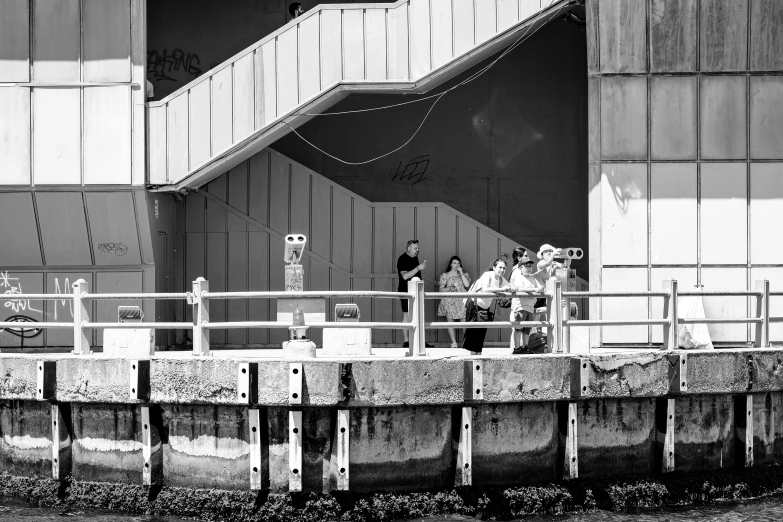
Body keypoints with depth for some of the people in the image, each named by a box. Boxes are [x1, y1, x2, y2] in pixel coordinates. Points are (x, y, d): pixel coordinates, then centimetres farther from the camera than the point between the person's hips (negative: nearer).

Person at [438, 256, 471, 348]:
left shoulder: (464, 274, 13)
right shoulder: (445, 275, 8)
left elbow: (467, 285, -4)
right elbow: (441, 289, 4)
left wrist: (461, 273, -3)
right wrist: (450, 288, -13)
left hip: (462, 301, 0)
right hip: (449, 301, 0)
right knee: (450, 322, -5)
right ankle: (454, 343, -1)